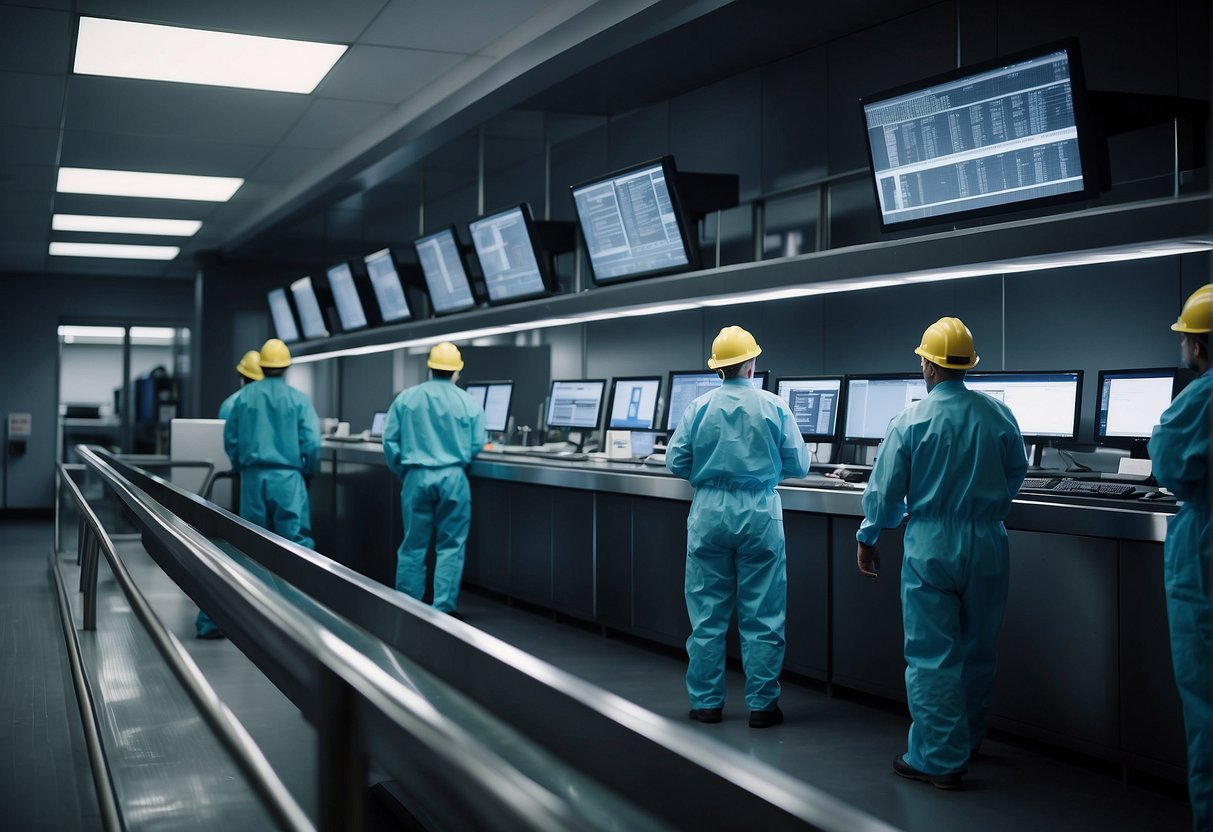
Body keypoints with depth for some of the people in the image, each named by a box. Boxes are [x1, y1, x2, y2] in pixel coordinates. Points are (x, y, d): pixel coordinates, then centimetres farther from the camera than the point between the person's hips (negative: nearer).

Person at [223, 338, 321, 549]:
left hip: (253, 476, 3)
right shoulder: (298, 399, -5)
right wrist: (308, 472, 10)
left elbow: (231, 438, 10)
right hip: (287, 476, -3)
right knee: (296, 538, -3)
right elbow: (311, 442, -7)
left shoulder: (244, 397, 3)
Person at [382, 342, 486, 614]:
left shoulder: (405, 399, 2)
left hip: (417, 477, 2)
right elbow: (476, 446, 3)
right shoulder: (469, 403, -2)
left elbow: (390, 441, 3)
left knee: (413, 545, 11)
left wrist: (402, 472, 18)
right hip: (452, 478, -1)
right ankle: (443, 609, 6)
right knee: (450, 546, 6)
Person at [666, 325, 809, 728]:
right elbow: (798, 466, 0)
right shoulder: (774, 407, -4)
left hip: (709, 512, 1)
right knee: (761, 617, 6)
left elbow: (676, 462, 1)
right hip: (759, 513, -1)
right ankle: (762, 705, 10)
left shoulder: (698, 408, -2)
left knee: (707, 615, 9)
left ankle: (706, 702, 14)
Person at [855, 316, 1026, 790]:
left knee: (931, 656, 2)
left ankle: (939, 759, 3)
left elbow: (885, 490, -6)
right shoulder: (998, 415, -1)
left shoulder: (910, 422, -10)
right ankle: (968, 741, 34)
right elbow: (1016, 475, 13)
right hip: (987, 543, 4)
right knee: (978, 650, 18)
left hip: (931, 545, -4)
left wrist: (867, 539, 9)